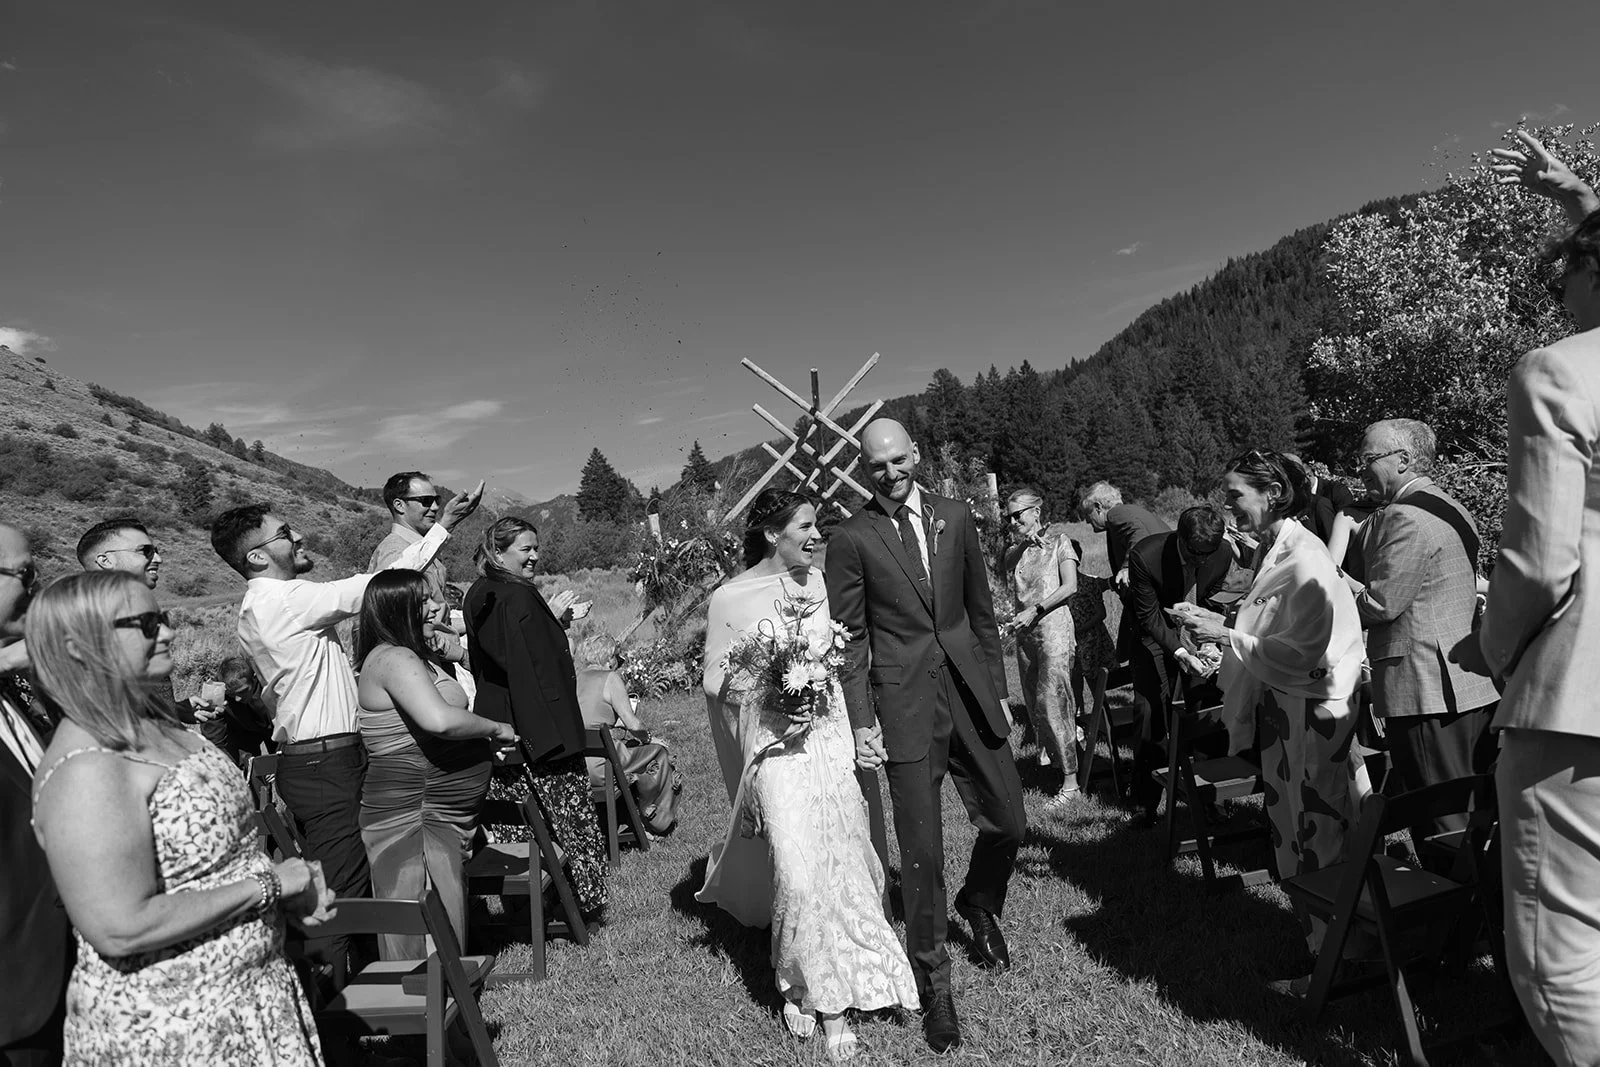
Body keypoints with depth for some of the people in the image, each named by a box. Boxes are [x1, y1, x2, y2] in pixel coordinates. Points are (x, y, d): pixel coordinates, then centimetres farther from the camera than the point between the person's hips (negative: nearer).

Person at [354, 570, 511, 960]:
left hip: (439, 816, 10)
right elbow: (439, 720, -31)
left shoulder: (419, 657, 15)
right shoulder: (395, 658, -18)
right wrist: (495, 729, -19)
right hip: (414, 819, -10)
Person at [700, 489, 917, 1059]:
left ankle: (808, 987, 26)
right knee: (800, 868, -12)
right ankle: (827, 997, 12)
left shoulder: (818, 582, 7)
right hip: (775, 745, -4)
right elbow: (715, 677, -3)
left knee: (842, 858, 5)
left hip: (830, 736, 5)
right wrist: (765, 686, -17)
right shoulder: (730, 598, -7)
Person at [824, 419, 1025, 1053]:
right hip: (904, 705, -4)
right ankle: (932, 981, 24)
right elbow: (851, 638, -3)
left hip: (968, 693, 4)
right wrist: (861, 722, -7)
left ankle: (979, 905, 45)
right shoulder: (851, 539, -4)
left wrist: (997, 690, 11)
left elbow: (981, 611, 12)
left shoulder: (955, 518, 7)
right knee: (922, 852, 3)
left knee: (1008, 822, 12)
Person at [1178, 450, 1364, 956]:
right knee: (1289, 832, 17)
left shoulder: (1305, 559, -19)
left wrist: (1226, 636, -21)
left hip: (1313, 710, -9)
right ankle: (1314, 938, 31)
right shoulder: (1269, 552, 9)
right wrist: (1219, 626, 4)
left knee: (1319, 835, 3)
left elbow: (1304, 653, -22)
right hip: (1277, 705, 9)